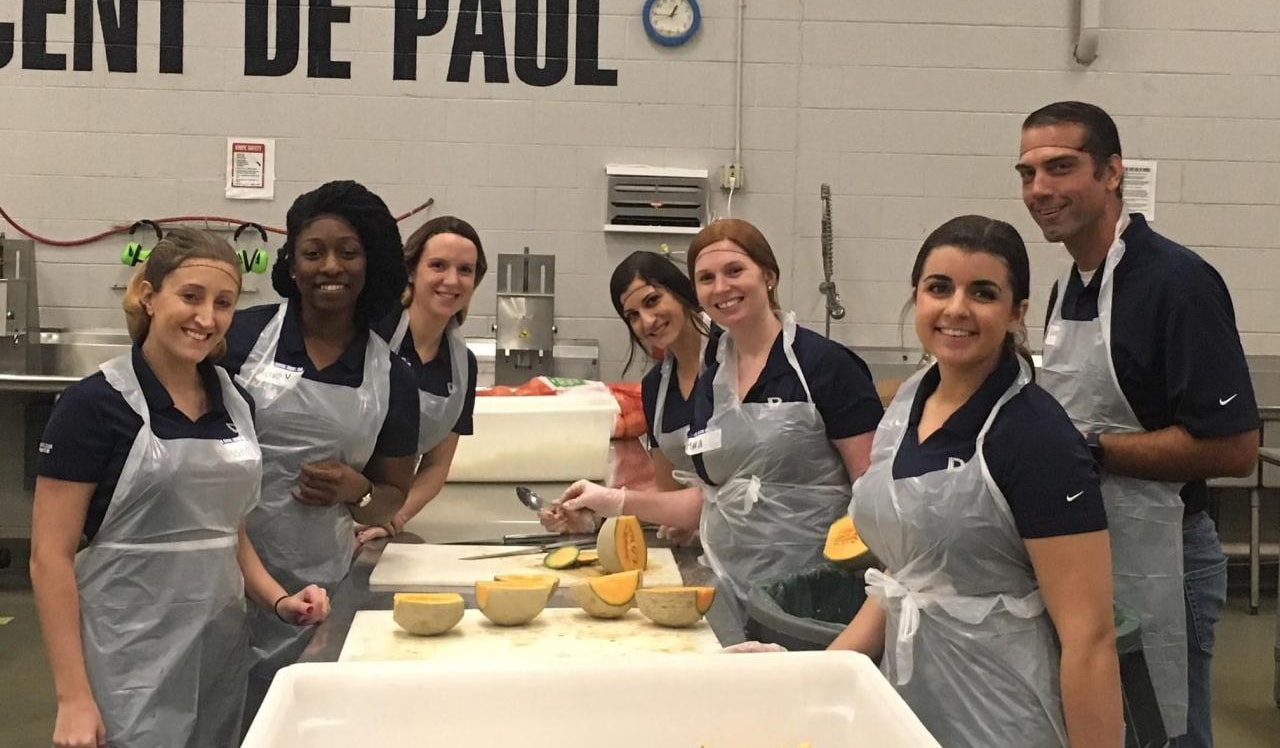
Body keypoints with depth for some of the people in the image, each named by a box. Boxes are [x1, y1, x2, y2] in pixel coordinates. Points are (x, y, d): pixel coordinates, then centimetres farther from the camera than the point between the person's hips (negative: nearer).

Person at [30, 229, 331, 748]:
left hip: (221, 648, 6)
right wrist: (73, 697, -17)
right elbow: (51, 557, -13)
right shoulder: (95, 404, -12)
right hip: (129, 660, -6)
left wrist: (277, 600, -1)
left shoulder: (235, 403, 5)